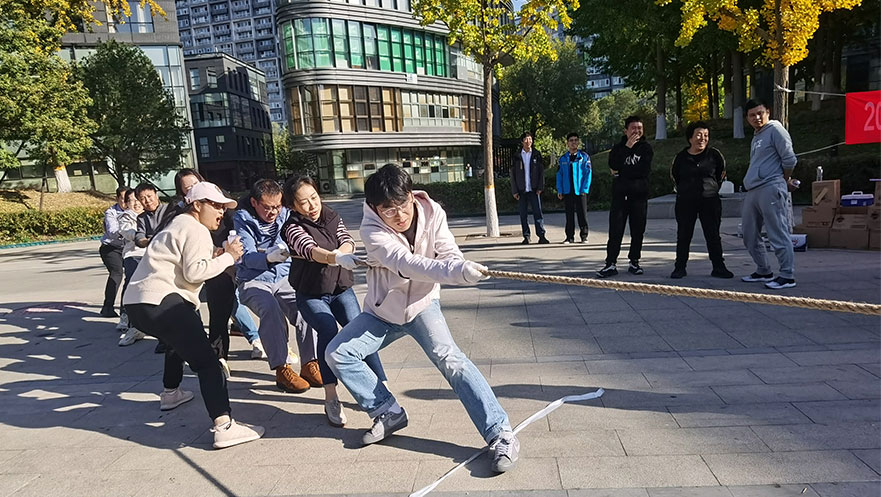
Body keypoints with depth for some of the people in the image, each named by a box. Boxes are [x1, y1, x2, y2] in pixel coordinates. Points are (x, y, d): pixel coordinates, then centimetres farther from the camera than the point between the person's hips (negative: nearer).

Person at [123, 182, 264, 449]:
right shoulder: (196, 230, -4)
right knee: (206, 361, -17)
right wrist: (227, 257, -8)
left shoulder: (178, 225, 28)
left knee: (179, 340, 37)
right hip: (161, 302, -11)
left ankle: (170, 392, 51)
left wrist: (215, 257, 11)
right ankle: (224, 426, -27)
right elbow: (194, 272, -16)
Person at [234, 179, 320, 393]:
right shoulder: (242, 219, -8)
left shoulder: (286, 214, 0)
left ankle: (310, 364, -13)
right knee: (270, 308, -32)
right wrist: (269, 257, -41)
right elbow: (248, 257, -19)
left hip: (284, 278, 3)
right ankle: (282, 369, -24)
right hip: (254, 281, -2)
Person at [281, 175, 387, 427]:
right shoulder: (292, 228, -10)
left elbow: (348, 242, -10)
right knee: (328, 330, -28)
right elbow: (311, 251, -30)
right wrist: (336, 258, -51)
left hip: (341, 289, 3)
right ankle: (331, 399, -22)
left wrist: (339, 253, -34)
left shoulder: (333, 217, 4)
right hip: (311, 295, -3)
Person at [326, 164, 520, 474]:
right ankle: (389, 414, 5)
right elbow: (406, 263, -42)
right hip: (382, 311, 2)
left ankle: (501, 435, -20)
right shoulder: (372, 230, -25)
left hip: (422, 305, -1)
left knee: (450, 359, -23)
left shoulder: (432, 213, -16)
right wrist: (456, 271, -57)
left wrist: (460, 265, -45)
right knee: (337, 354, -9)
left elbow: (450, 256, -20)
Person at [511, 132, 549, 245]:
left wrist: (540, 187, -3)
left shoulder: (537, 155, 7)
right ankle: (526, 236, 12)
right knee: (523, 214, 4)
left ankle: (541, 236, -1)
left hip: (534, 189, -1)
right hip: (521, 190, 1)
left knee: (537, 212, -5)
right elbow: (513, 174, 6)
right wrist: (514, 191, -1)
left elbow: (541, 171, 6)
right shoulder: (517, 156, 6)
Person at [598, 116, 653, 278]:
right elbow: (613, 165, -12)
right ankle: (611, 264, -3)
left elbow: (644, 171, -10)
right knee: (615, 231, -4)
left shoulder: (646, 148, 5)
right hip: (620, 195, 0)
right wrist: (627, 147, -13)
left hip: (639, 194, 0)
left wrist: (621, 172, -7)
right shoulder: (618, 147, 9)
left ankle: (634, 262, 17)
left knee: (638, 231, 6)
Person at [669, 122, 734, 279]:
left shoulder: (714, 154, 0)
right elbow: (674, 175, 16)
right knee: (683, 235, 4)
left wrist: (714, 187, 13)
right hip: (685, 202, 0)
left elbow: (722, 172, 15)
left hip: (710, 201, 0)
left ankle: (718, 267, 13)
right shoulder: (681, 157, 1)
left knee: (713, 235, 4)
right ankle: (680, 267, 12)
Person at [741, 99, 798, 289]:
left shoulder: (775, 130, -4)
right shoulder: (756, 137, 22)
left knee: (778, 234, -8)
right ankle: (763, 272, 25)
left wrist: (785, 181, 3)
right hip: (752, 191, 9)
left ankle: (787, 276, -3)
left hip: (771, 189, -9)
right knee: (750, 236, 13)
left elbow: (789, 159, -9)